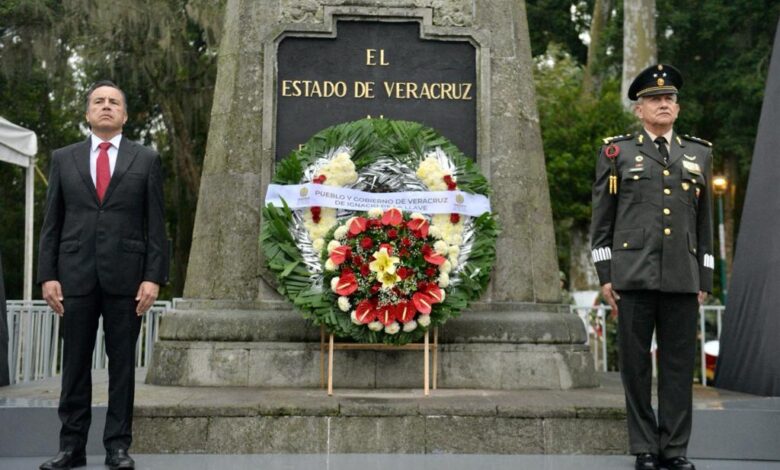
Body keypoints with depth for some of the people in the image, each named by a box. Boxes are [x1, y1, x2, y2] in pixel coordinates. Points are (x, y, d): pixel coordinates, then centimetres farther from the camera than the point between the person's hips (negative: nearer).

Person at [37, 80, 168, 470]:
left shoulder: (146, 160, 7)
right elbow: (52, 223, 8)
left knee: (122, 363, 3)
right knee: (75, 363, 5)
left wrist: (154, 277, -6)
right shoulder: (63, 159, 10)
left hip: (125, 275, -1)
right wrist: (47, 275, -1)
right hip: (75, 274, 1)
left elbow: (155, 224, 2)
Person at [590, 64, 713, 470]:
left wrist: (704, 280, 10)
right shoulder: (616, 152, 7)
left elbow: (705, 222, 15)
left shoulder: (699, 154, 15)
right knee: (635, 363, 1)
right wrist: (604, 275, -1)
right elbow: (601, 219, 5)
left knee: (679, 363, 3)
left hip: (682, 278, 2)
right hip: (633, 275, -2)